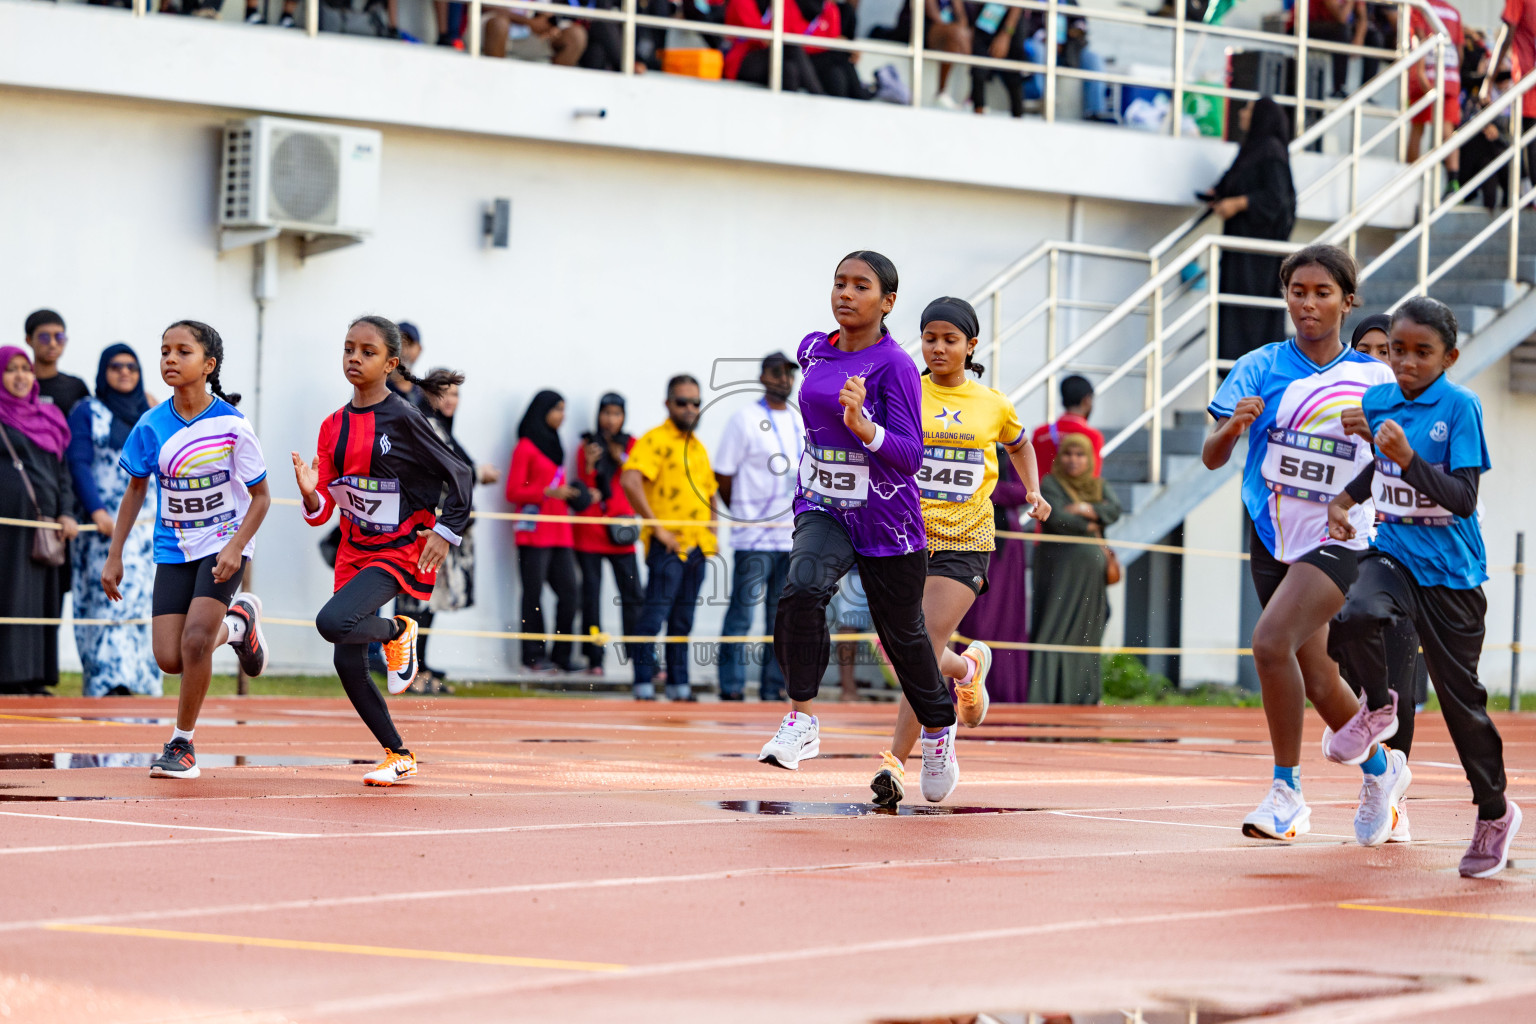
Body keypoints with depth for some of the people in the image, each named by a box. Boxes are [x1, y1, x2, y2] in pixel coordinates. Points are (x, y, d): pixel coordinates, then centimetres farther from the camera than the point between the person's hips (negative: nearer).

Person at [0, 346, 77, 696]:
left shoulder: (47, 418, 18)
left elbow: (61, 468, 19)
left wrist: (67, 512, 7)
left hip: (43, 521, 6)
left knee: (41, 599, 4)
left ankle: (34, 676, 7)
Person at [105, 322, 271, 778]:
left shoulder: (232, 425, -14)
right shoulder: (152, 425, -6)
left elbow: (261, 496, -7)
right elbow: (136, 488, 8)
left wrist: (236, 546, -21)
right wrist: (114, 556, 6)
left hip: (223, 542, -4)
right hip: (173, 548, 4)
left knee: (194, 639, -22)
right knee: (169, 657, -6)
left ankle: (182, 743, -3)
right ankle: (236, 622, 26)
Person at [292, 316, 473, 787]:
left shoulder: (402, 419, -13)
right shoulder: (333, 426, 4)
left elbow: (459, 475, -6)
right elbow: (323, 512, 3)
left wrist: (447, 532, -14)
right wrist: (312, 495, -18)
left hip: (402, 550, -7)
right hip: (354, 552, 7)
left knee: (333, 622, -29)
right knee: (347, 665, 3)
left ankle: (398, 631, 4)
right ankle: (398, 756, 21)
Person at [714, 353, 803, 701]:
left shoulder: (801, 424, 14)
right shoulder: (744, 420, -4)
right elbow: (723, 477, -2)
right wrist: (744, 514, 3)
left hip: (794, 538, 6)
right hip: (755, 538, -6)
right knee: (743, 611, -7)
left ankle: (773, 687, 12)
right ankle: (731, 686, -4)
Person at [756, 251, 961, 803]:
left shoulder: (895, 366, -15)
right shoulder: (813, 351, 3)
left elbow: (909, 457, -21)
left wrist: (863, 426, -36)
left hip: (885, 520, -3)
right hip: (823, 508, 4)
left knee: (903, 635, 10)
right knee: (802, 590, -27)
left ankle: (939, 729, 37)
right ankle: (802, 721, -20)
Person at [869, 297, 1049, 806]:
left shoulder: (993, 405, 6)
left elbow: (1020, 444, 26)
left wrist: (1034, 492, 14)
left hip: (965, 540, -1)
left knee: (924, 650, -15)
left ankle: (895, 760, -10)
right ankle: (968, 668, 36)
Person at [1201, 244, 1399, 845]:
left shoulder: (1376, 379, 0)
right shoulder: (1260, 368, 0)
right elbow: (1211, 458, -6)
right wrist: (1233, 426, -27)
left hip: (1339, 536, -3)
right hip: (1274, 540, 3)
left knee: (1271, 640, -25)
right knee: (1317, 680, 12)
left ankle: (1287, 791, -15)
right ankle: (1381, 769, 38)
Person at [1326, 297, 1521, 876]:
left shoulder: (1460, 407, -11)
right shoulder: (1376, 401, 4)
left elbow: (1464, 499, -19)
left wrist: (1409, 458, -29)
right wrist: (1345, 498, 10)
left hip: (1450, 568, -3)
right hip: (1392, 551, 3)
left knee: (1460, 695, 4)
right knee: (1356, 616, -31)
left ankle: (1495, 812, 25)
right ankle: (1378, 707, 0)